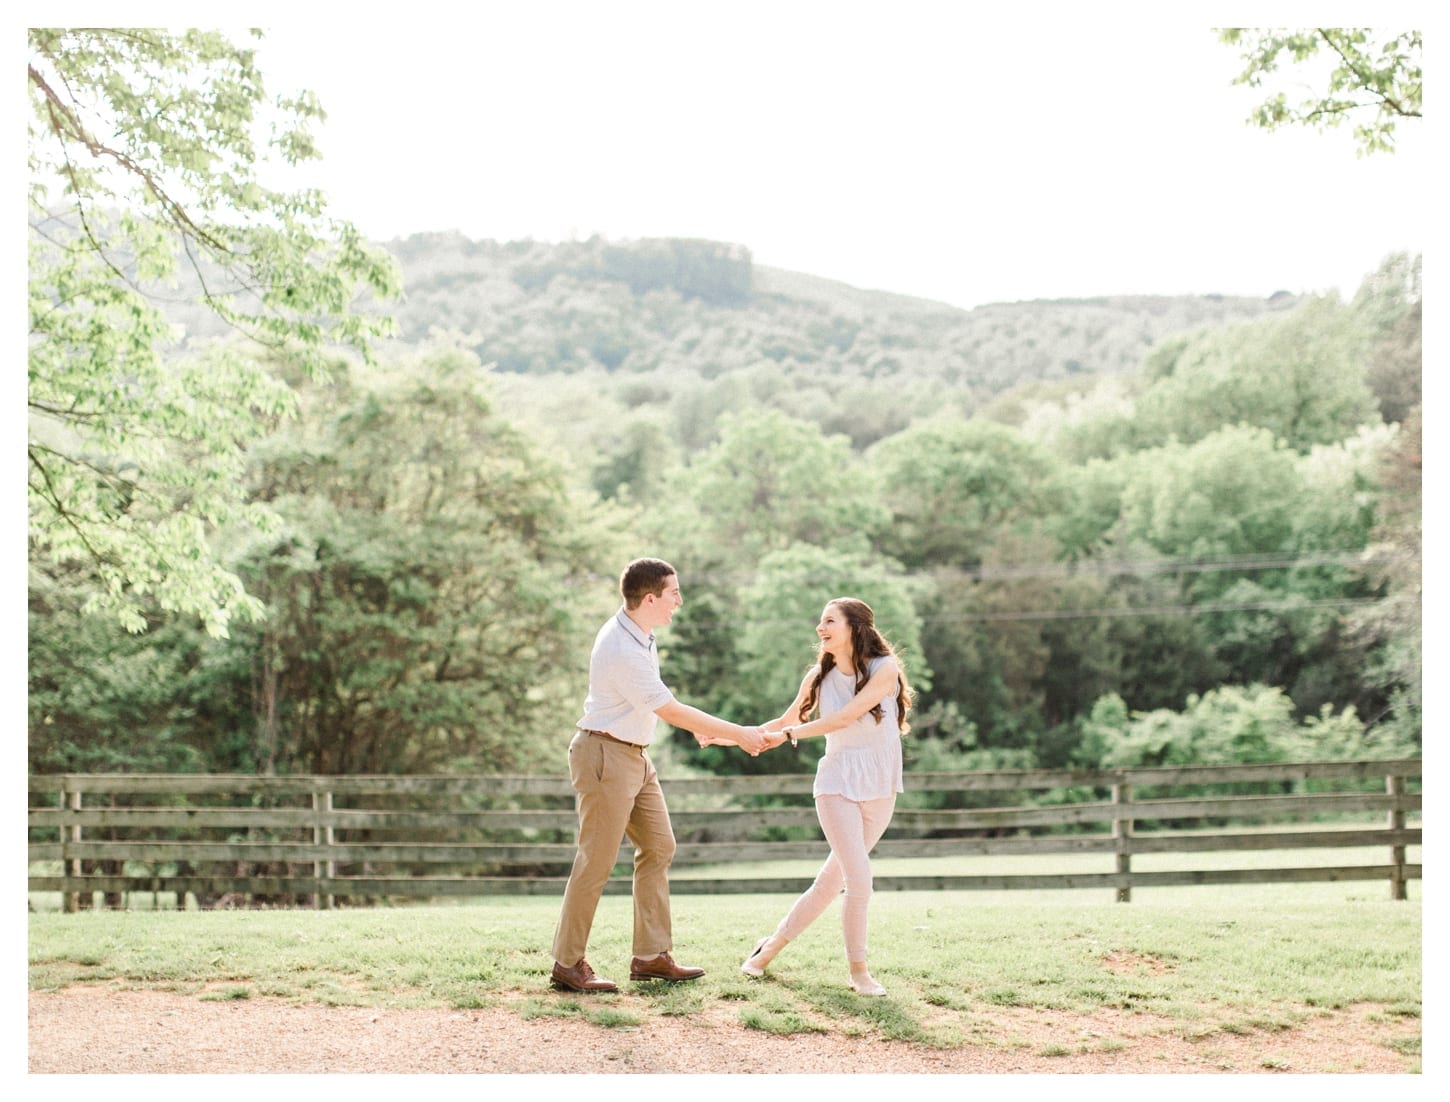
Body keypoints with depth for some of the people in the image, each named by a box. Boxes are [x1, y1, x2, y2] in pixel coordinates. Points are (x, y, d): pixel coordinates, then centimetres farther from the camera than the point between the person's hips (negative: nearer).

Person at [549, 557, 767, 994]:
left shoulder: (638, 633, 5)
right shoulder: (623, 650, -26)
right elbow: (672, 712, -19)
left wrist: (698, 726, 18)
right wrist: (738, 735, -11)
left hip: (635, 756, 10)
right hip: (606, 756, -10)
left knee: (658, 847, 10)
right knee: (596, 859, -5)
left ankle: (651, 955, 14)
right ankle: (567, 964, 4)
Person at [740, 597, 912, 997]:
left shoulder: (885, 669, -9)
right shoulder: (819, 677, 1)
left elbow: (845, 717, -19)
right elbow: (784, 722, 13)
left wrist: (788, 735, -20)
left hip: (880, 788, 0)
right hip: (838, 784, 0)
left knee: (832, 879, 7)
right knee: (859, 879, -15)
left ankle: (775, 944, 23)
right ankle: (858, 971, 1)